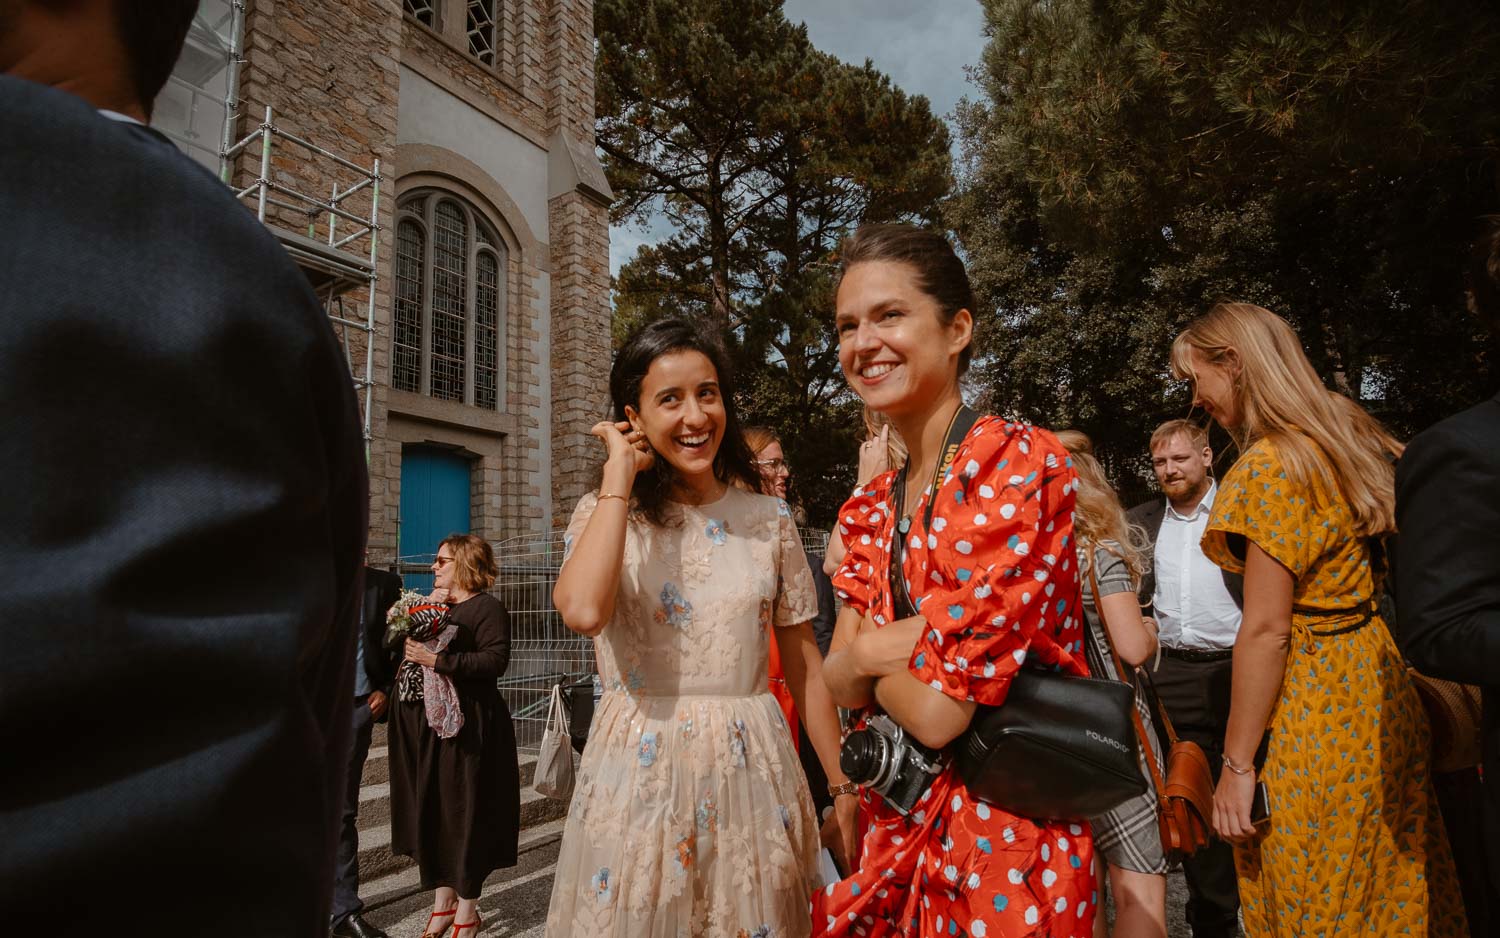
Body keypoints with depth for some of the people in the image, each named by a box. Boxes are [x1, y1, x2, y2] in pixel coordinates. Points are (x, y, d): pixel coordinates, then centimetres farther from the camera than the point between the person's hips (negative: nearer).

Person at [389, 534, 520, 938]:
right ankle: (442, 903, 28)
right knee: (428, 812, 12)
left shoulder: (487, 608, -7)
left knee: (465, 813, 2)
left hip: (465, 726, -7)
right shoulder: (433, 605, 18)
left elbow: (496, 660, -20)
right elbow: (397, 644, 9)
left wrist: (437, 659, -22)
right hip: (421, 725, 7)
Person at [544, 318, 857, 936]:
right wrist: (620, 473, -16)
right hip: (640, 775, -1)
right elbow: (583, 610, -26)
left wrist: (843, 791, 4)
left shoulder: (769, 520, 1)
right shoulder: (605, 514, -3)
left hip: (751, 775, 2)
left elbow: (805, 669, 5)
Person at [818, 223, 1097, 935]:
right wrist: (876, 651, -19)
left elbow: (939, 709, -24)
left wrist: (866, 656, -7)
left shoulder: (1018, 463, -20)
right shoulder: (872, 506, 3)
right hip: (894, 830, 7)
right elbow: (840, 685, 0)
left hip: (1003, 839, -7)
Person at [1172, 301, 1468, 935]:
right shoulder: (1349, 437, 9)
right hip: (1381, 694, 9)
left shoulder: (1272, 464, -19)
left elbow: (1266, 629, -20)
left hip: (1317, 717, -9)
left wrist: (1236, 765, -15)